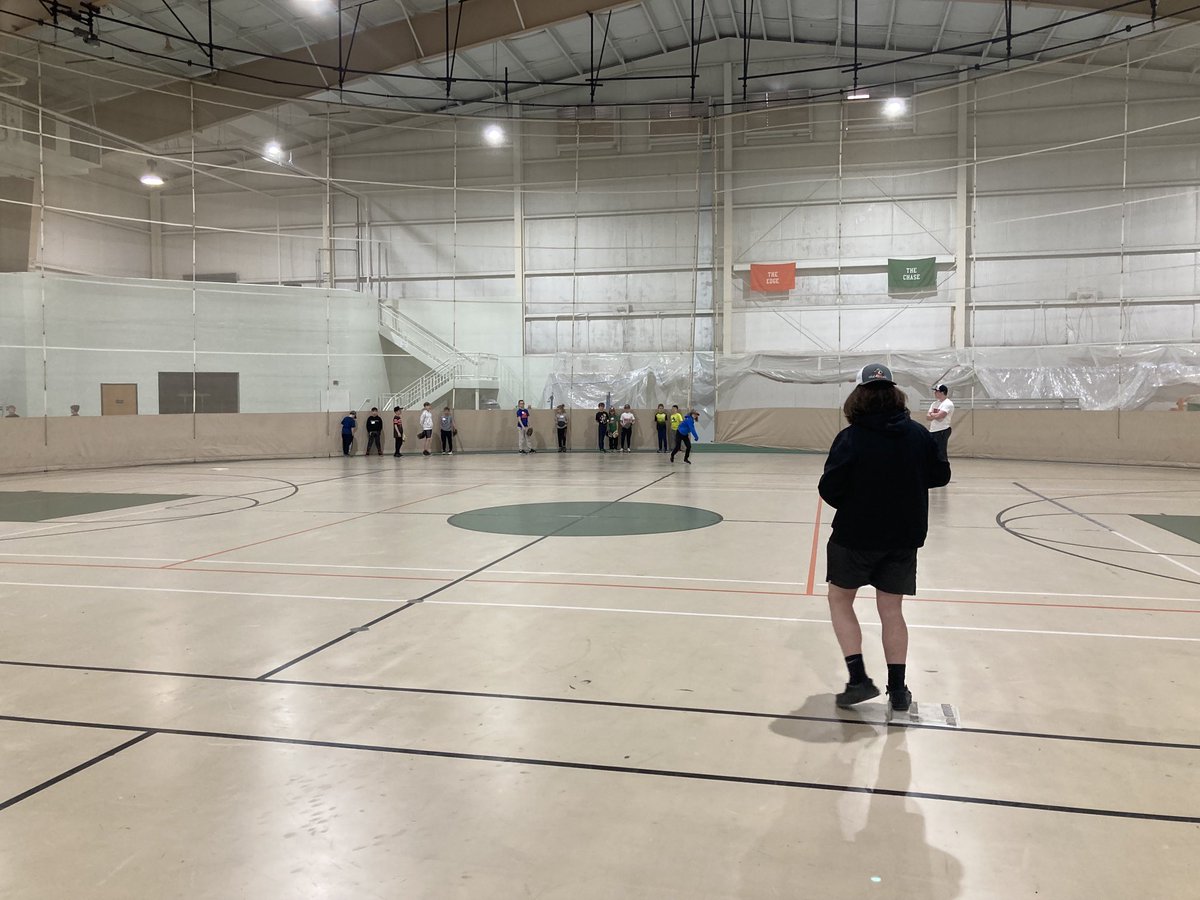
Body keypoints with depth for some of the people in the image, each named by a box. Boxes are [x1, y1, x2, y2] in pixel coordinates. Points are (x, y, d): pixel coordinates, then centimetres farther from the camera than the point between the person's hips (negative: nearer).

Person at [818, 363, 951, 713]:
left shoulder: (850, 437, -15)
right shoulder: (918, 434, -4)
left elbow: (829, 490, -15)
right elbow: (941, 475, 6)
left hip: (856, 534, -3)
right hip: (905, 536, 4)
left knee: (840, 598, 15)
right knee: (891, 610, 14)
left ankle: (859, 678, 7)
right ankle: (897, 690, 17)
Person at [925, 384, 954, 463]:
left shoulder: (948, 403, -10)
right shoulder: (934, 403, 16)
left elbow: (939, 415, -21)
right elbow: (927, 416, 9)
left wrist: (932, 414, -1)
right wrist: (935, 415, -10)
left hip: (942, 432, -9)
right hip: (932, 431, 9)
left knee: (941, 455, -9)